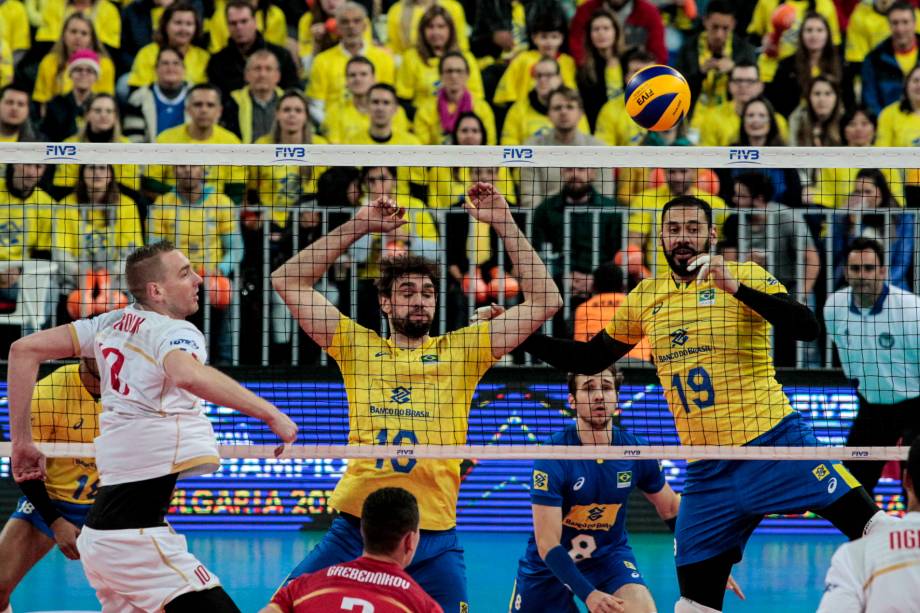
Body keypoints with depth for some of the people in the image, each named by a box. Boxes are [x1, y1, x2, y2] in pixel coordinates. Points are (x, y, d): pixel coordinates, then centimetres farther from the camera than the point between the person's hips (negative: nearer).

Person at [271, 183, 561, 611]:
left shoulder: (460, 351, 10)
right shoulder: (358, 347, 10)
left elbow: (544, 301, 5)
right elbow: (288, 281, 8)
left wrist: (504, 224, 1)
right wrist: (357, 227, 5)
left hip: (434, 536, 0)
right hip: (354, 527, 0)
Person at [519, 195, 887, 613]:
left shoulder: (747, 277, -2)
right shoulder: (646, 297, 12)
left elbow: (806, 328, -17)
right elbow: (590, 359, 24)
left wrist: (737, 288, -26)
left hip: (775, 441, -4)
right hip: (706, 469, 4)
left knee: (871, 530, -17)